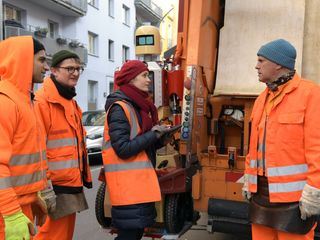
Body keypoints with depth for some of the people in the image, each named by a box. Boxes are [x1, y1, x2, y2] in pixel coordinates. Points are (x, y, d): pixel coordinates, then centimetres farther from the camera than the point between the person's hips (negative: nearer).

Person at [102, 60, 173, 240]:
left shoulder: (139, 106, 14)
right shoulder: (120, 108, -14)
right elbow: (123, 149, -21)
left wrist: (161, 140, 1)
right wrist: (153, 134, -15)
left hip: (140, 179, 9)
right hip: (127, 183, -9)